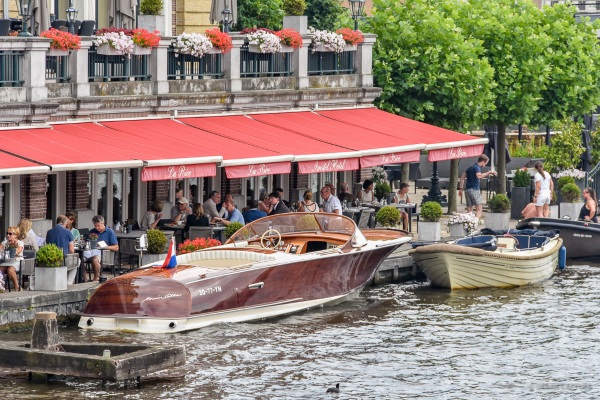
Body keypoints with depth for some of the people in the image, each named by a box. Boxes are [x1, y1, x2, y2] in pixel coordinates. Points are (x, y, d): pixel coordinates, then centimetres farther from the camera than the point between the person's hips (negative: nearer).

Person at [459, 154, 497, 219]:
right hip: (474, 189, -8)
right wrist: (489, 172, -22)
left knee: (469, 211, 7)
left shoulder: (470, 168, 19)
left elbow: (462, 177, 20)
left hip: (467, 190, 8)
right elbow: (478, 176, -28)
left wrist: (460, 189, 19)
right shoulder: (477, 167, -8)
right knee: (479, 209, -9)